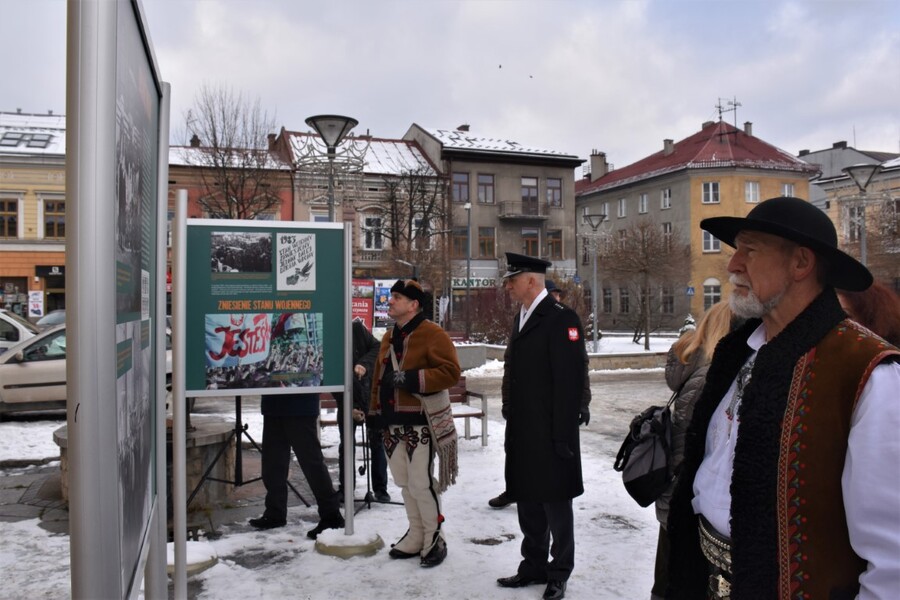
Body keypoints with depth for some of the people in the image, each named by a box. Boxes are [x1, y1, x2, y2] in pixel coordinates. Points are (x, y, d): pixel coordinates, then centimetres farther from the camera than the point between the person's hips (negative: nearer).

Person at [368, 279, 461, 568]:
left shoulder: (432, 334, -11)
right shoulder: (389, 337, 15)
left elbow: (451, 372, -19)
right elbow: (379, 377, 20)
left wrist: (411, 378, -25)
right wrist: (376, 412, 15)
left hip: (420, 423, -8)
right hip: (394, 423, 8)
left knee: (421, 484, -6)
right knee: (404, 483, 14)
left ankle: (434, 540, 12)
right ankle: (416, 536, 29)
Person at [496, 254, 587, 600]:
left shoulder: (561, 318, -14)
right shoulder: (521, 318, 14)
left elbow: (570, 381, -19)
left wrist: (563, 436, -20)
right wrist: (510, 415, 13)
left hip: (549, 436, -8)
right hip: (521, 434, 8)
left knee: (554, 504, 7)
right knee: (527, 503, 17)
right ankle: (534, 567, 32)